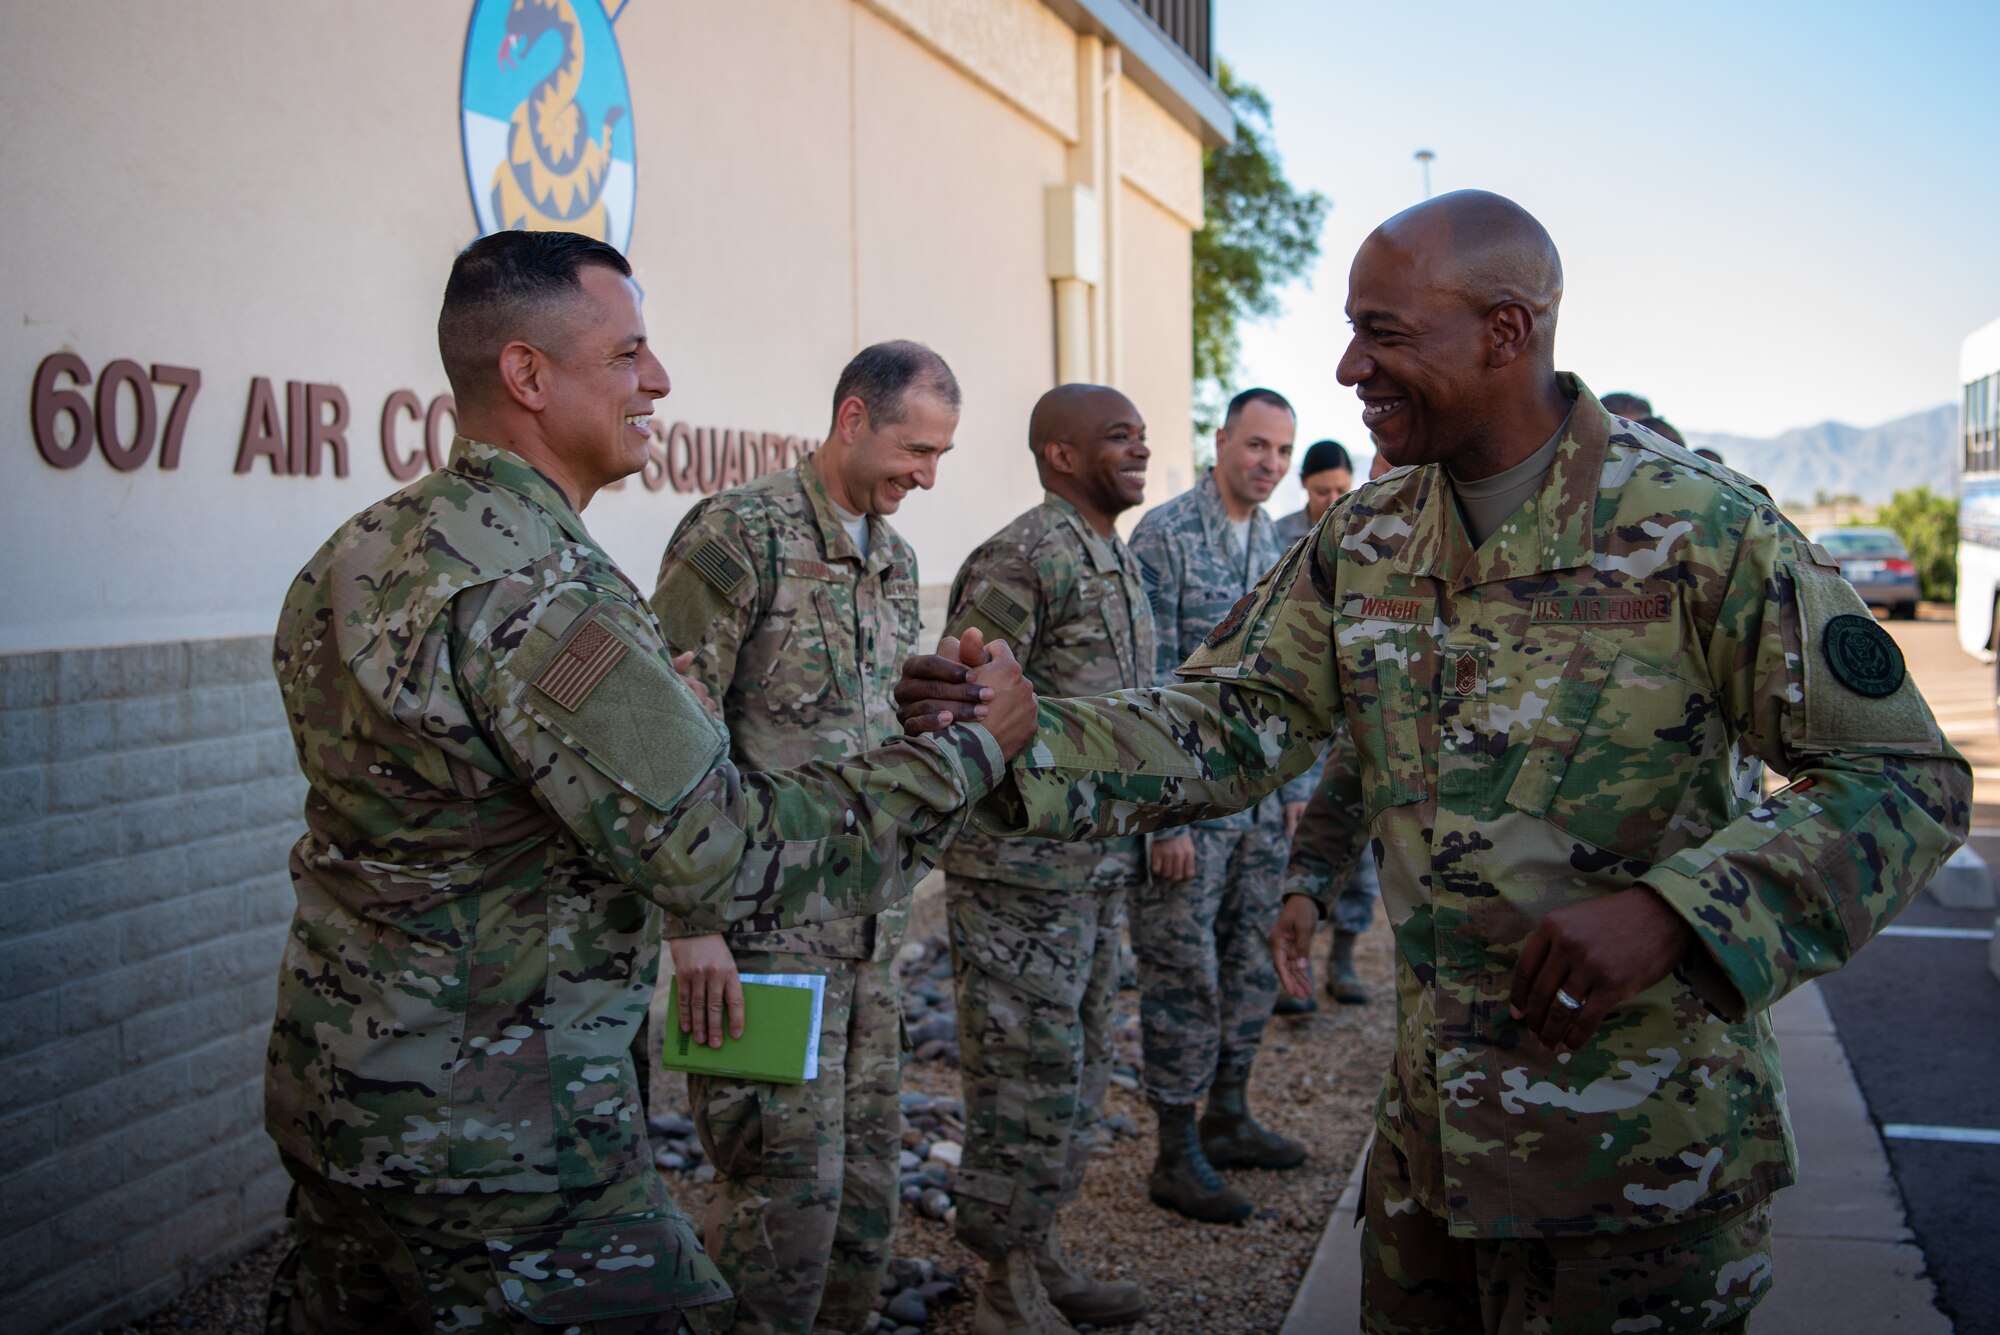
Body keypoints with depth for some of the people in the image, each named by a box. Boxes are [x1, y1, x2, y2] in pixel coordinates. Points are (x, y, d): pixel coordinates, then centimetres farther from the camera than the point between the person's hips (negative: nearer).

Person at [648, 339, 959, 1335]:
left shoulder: (894, 560, 13)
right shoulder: (739, 532, -12)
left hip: (868, 921, 8)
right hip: (764, 923, -8)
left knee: (867, 1176, 14)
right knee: (789, 1188, -3)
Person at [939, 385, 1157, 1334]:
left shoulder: (1119, 560, 13)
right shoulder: (1019, 561, -16)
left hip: (1102, 866, 9)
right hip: (1024, 871, -9)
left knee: (1078, 1068, 17)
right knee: (1029, 1077, 1)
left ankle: (1040, 1253, 32)